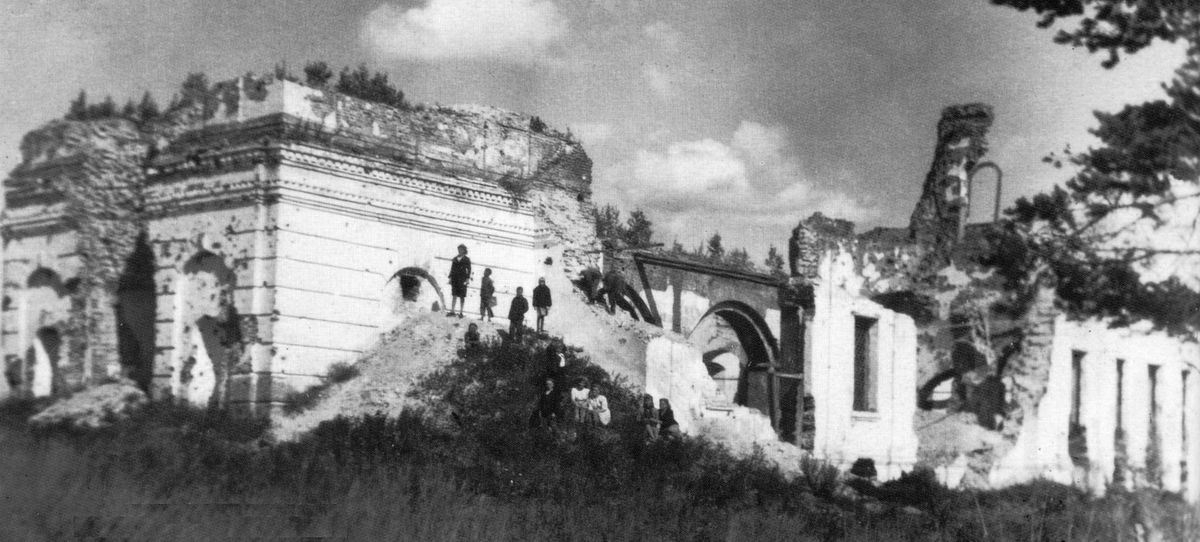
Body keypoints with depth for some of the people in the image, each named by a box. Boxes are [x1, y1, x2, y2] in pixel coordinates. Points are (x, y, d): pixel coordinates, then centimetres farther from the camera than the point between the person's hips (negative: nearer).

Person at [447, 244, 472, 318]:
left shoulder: (466, 259, 3)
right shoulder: (455, 259, 14)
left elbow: (469, 269, -1)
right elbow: (452, 268, 15)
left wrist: (468, 278, -10)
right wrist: (450, 277, 8)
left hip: (462, 278, -4)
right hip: (455, 277, 4)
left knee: (462, 296, -2)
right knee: (454, 295, 0)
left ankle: (461, 312, 0)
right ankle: (452, 311, -2)